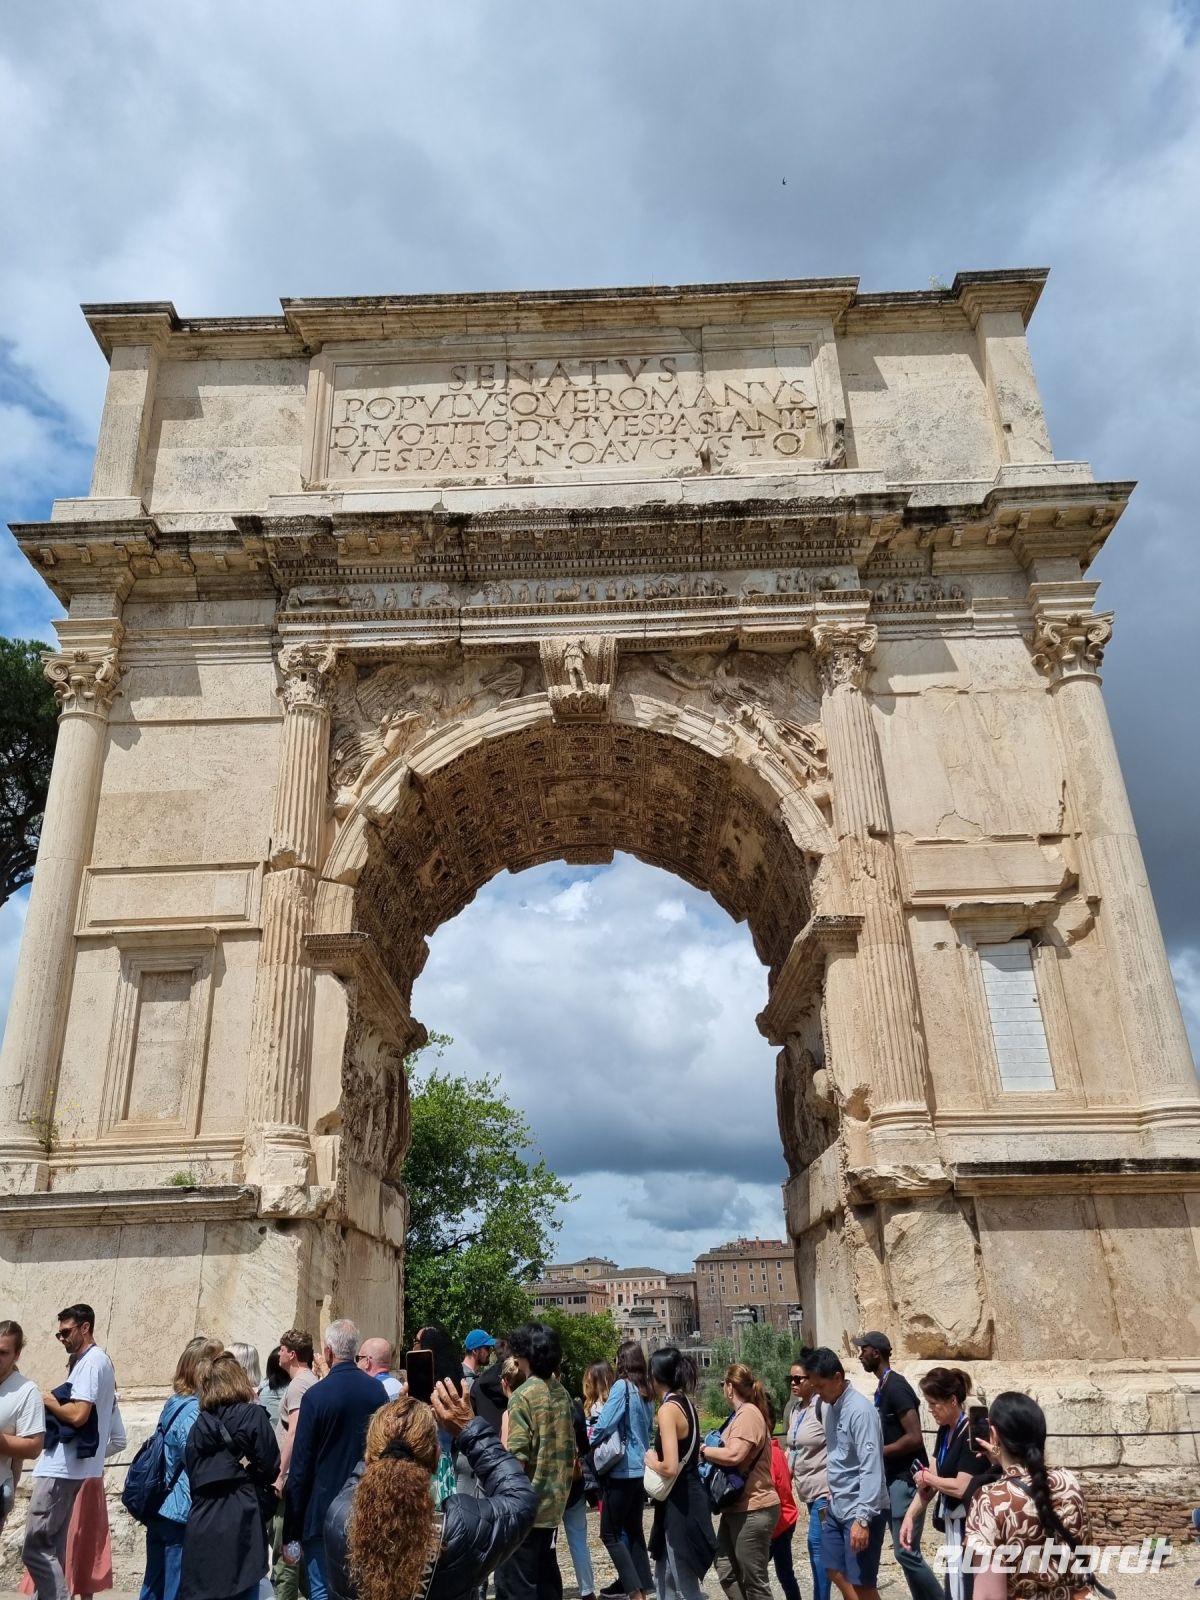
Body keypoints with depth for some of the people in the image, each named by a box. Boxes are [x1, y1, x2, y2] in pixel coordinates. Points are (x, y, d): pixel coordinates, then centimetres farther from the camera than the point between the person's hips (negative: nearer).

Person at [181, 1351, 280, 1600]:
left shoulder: (199, 1424, 9)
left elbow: (192, 1476, 9)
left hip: (202, 1523, 4)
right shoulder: (253, 1415, -5)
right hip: (240, 1521, -4)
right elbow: (270, 1469, -5)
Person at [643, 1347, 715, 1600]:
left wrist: (651, 1461, -10)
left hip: (680, 1504, -10)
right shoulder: (686, 1403, 8)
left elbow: (670, 1467, -28)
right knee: (666, 1578, 22)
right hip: (688, 1498, 10)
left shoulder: (668, 1409, -20)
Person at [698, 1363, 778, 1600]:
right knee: (727, 1570, 13)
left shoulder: (748, 1414, -17)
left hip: (753, 1510, -10)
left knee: (754, 1579, 0)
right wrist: (710, 1450, 0)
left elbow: (734, 1455, -28)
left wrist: (703, 1450, -15)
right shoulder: (743, 1414, 15)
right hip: (737, 1507, 10)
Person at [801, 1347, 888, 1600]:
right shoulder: (827, 1406, 5)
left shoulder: (861, 1411, -21)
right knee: (836, 1572, 16)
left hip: (860, 1510, -8)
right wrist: (831, 1492, 14)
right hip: (837, 1507, 8)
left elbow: (871, 1469, -24)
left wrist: (862, 1519, -26)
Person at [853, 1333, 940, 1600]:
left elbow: (914, 1438, -23)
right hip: (893, 1478, 9)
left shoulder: (896, 1387, -18)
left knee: (906, 1551, -7)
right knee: (904, 1550, 12)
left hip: (907, 1477, -9)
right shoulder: (883, 1387, 11)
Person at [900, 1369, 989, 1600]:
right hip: (954, 1522, 9)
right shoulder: (944, 1432, 7)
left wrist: (926, 1478, -9)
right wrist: (910, 1515, -4)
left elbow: (961, 1487, -24)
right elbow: (930, 1481, 6)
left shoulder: (972, 1433, -20)